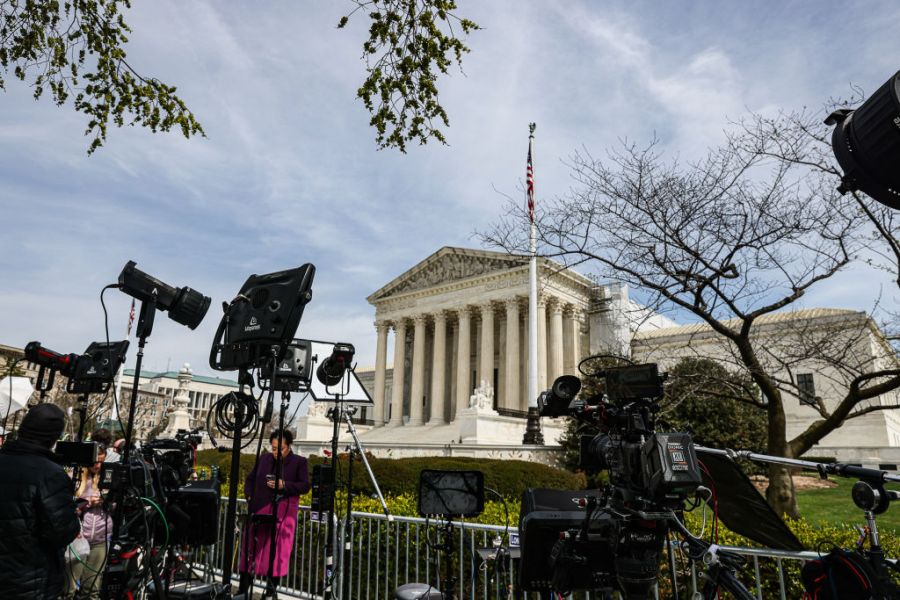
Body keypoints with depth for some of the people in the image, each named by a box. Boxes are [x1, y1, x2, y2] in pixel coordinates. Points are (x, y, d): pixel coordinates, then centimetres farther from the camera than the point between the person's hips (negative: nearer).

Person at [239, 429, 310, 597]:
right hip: (258, 511, 4)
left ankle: (271, 590, 10)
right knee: (251, 548, 7)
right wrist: (249, 497, 2)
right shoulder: (264, 459, 11)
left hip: (283, 513, -3)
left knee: (277, 551, -2)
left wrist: (284, 485, -17)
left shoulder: (299, 462, 0)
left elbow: (305, 486, -5)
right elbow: (250, 479, 18)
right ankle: (243, 589, 18)